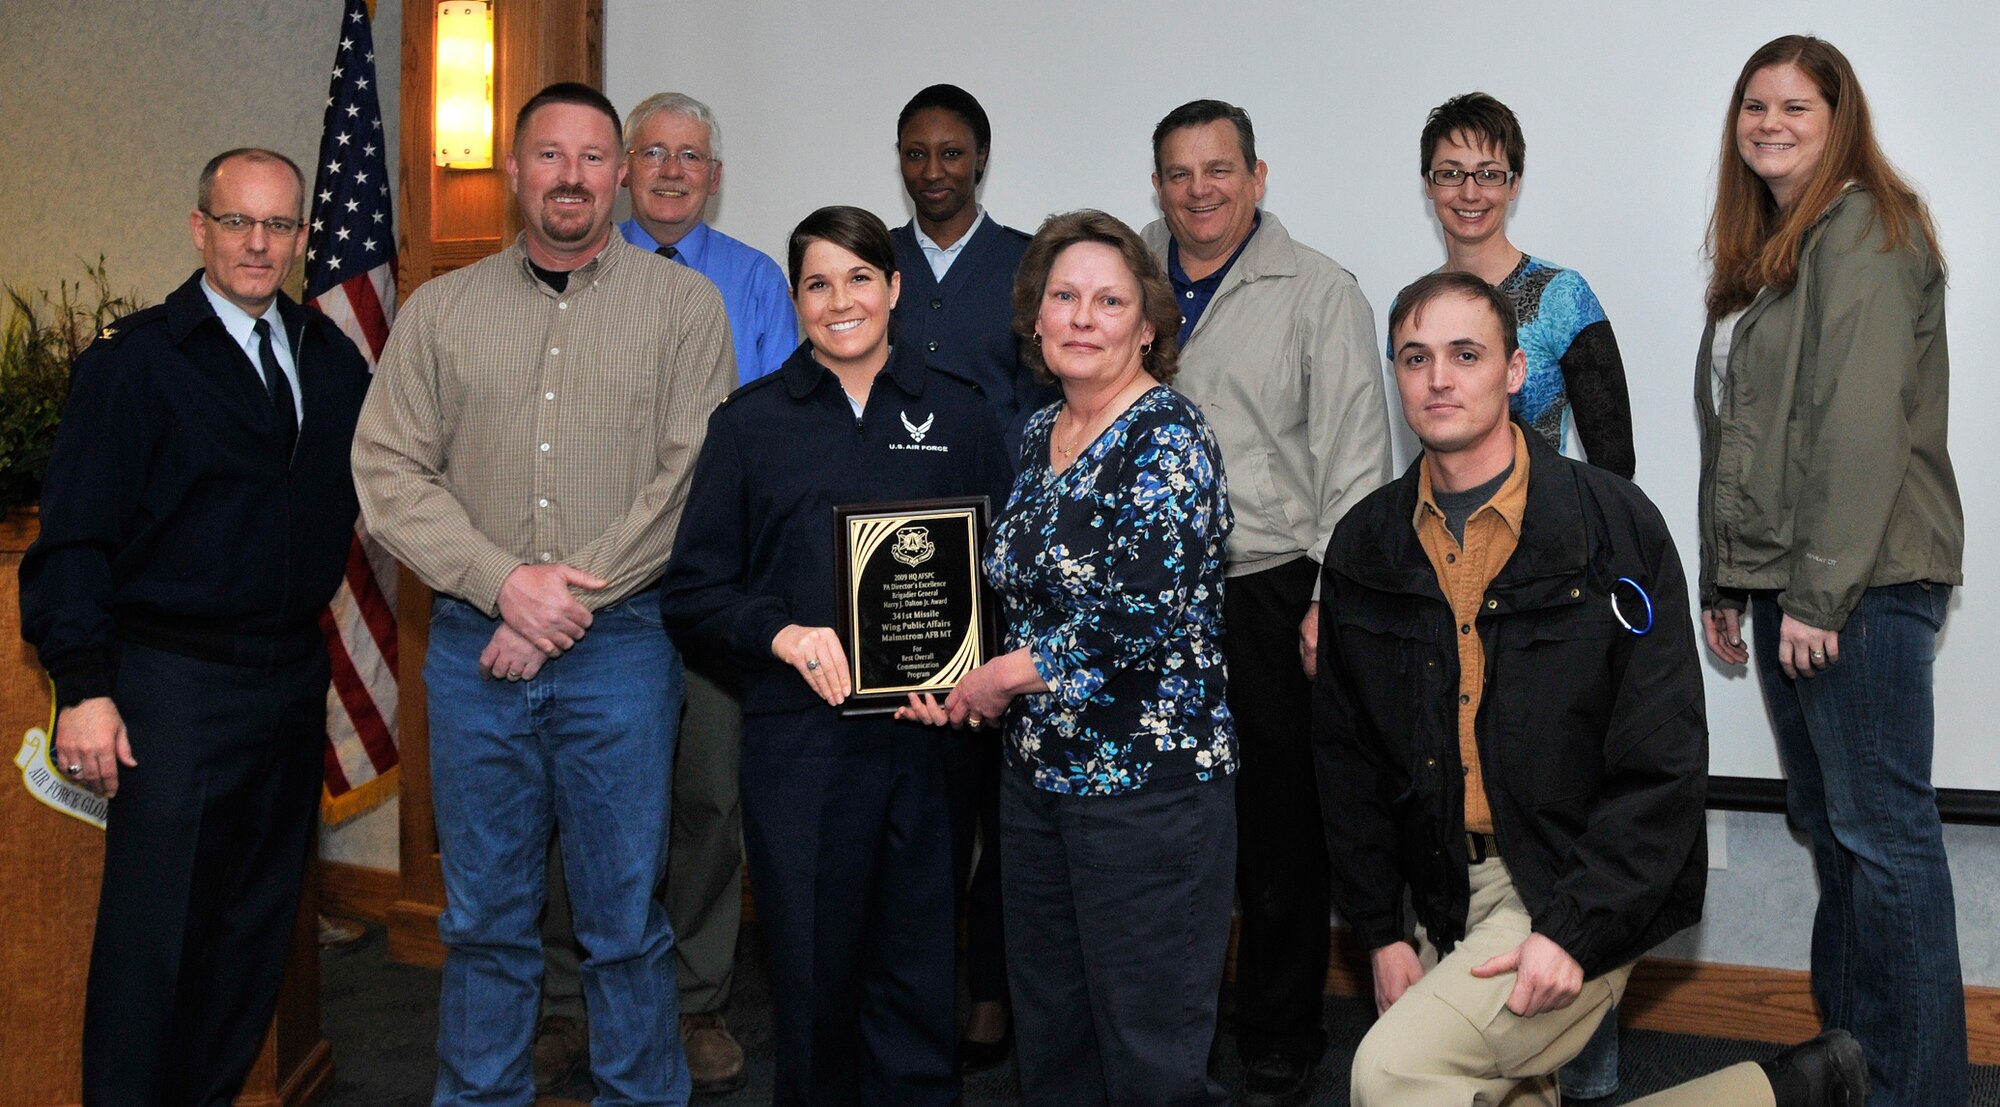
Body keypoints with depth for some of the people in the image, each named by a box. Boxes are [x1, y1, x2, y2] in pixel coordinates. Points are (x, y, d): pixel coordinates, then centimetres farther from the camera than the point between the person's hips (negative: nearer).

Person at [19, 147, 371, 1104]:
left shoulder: (329, 356, 9)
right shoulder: (134, 361, -6)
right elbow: (75, 535, -10)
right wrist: (84, 687, -16)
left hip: (295, 670, 6)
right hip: (174, 680, -5)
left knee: (258, 918, 14)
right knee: (155, 929, -1)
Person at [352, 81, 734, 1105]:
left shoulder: (683, 304, 2)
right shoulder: (441, 310, 8)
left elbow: (692, 478, -7)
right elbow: (388, 472, 2)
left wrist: (572, 603, -12)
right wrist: (506, 582, -11)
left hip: (622, 647, -2)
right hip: (473, 645, 2)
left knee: (626, 921, 6)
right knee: (484, 915, 12)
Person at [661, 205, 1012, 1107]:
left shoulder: (957, 413, 8)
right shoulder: (749, 422, 6)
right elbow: (692, 592, 5)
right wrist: (782, 633, -13)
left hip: (928, 735, 1)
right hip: (798, 737, 0)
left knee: (917, 980, 4)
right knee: (813, 973, 6)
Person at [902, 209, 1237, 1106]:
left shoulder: (1166, 437, -13)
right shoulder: (1038, 435, 11)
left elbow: (1144, 620, -22)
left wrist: (1004, 677, -12)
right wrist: (960, 686, 4)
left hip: (1146, 783, -8)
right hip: (1037, 773, 8)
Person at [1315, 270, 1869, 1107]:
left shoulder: (1613, 526, -8)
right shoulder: (1364, 549, 4)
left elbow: (1663, 760, -11)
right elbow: (1344, 756, 9)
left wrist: (1576, 929, -18)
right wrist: (1381, 931, 3)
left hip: (1583, 888, -5)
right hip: (1448, 897, 6)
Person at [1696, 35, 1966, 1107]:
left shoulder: (1865, 231, -8)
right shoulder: (1761, 252, 20)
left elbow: (1862, 423, -17)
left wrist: (1821, 592, -20)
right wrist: (1724, 582, 18)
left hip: (1863, 582, -9)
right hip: (1784, 582, 9)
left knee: (1882, 831, -5)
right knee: (1826, 822, 13)